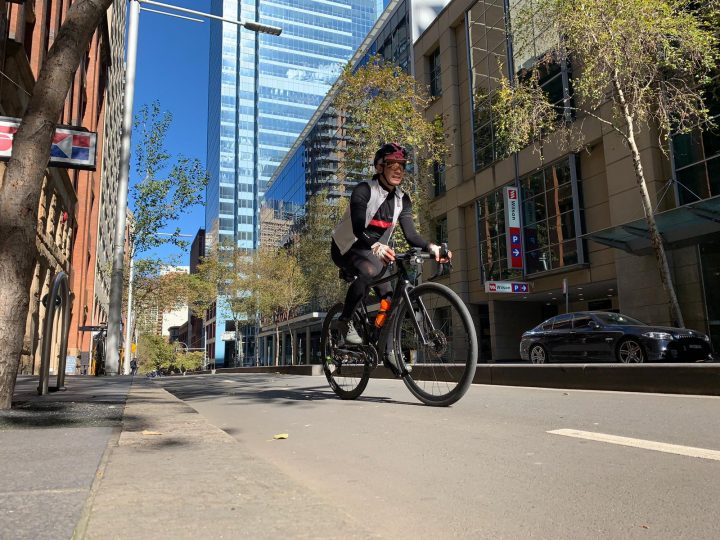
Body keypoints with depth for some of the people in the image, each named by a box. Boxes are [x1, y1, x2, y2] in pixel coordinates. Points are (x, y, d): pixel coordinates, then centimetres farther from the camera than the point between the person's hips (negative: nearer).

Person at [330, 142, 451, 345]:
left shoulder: (402, 200, -1)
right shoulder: (364, 190, -19)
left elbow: (410, 234, -10)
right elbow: (358, 229, -33)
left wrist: (431, 247, -31)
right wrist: (377, 246, -53)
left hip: (372, 252, 6)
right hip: (346, 248, -6)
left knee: (389, 302, -8)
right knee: (370, 270, -37)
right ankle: (345, 320, -18)